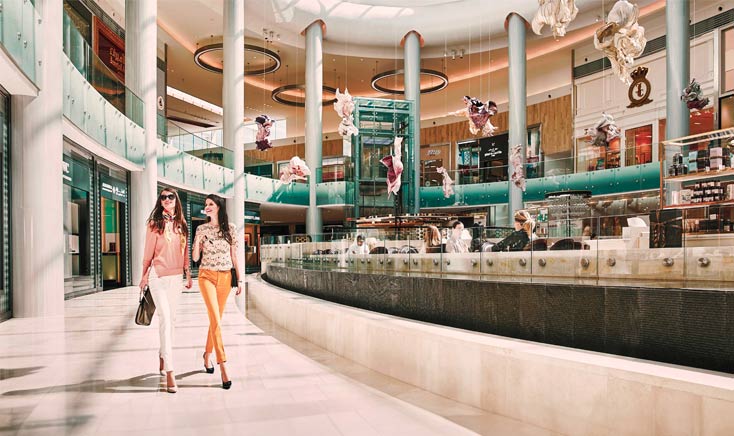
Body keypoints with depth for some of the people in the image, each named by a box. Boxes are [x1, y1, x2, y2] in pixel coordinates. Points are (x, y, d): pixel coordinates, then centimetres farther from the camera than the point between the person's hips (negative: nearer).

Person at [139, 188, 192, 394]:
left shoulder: (182, 224, 11)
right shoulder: (155, 224, -2)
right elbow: (148, 252, -1)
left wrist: (188, 274, 15)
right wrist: (144, 276, 0)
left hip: (176, 277, 5)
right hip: (158, 276, -5)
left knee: (171, 319, 13)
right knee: (165, 319, -12)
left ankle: (162, 357, 34)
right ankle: (169, 373, -14)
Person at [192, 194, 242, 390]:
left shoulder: (231, 228, 5)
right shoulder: (201, 229, 4)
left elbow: (234, 256, 8)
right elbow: (195, 258, 4)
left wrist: (239, 279, 5)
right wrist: (197, 241, -13)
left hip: (225, 277, 2)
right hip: (207, 276, -2)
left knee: (216, 319, 9)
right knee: (216, 320, -12)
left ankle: (207, 354, 31)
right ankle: (223, 366, -13)